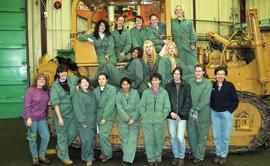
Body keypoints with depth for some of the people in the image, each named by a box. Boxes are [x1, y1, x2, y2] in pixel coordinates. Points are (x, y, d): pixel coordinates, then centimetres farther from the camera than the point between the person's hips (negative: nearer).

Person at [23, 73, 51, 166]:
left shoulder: (46, 91, 4)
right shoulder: (31, 90, -11)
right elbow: (27, 105, -15)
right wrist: (28, 118, -19)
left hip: (42, 118, 5)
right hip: (32, 118, -5)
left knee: (46, 136, 4)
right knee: (32, 138, 7)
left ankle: (41, 155, 22)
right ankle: (35, 157, 23)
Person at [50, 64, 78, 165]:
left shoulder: (72, 79, 0)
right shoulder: (55, 86, -10)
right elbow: (55, 103, -13)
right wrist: (59, 117, -18)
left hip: (72, 112, 5)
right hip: (61, 113, -5)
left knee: (73, 132, 13)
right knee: (62, 135, 6)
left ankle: (60, 147, 38)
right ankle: (64, 156, 21)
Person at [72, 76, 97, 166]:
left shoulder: (91, 93, 12)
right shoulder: (77, 94, -6)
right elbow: (77, 109, -10)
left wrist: (96, 119, 9)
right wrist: (82, 121, -15)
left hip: (93, 120, 6)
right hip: (85, 120, -6)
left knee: (92, 139, 9)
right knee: (87, 140, -5)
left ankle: (86, 155, 24)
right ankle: (88, 158, 9)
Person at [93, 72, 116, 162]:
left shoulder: (112, 89, -7)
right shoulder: (95, 90, 8)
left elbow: (110, 104, -12)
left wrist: (105, 117, -15)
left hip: (108, 116, -4)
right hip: (99, 116, 5)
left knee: (103, 134, -12)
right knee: (101, 135, 7)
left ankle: (108, 153, 5)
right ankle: (103, 152, 22)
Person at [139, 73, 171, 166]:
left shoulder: (164, 92, 5)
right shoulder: (146, 92, 6)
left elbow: (167, 107, 4)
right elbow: (141, 107, 6)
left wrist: (162, 117, -4)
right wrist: (144, 117, -2)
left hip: (159, 121, 0)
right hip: (147, 121, 1)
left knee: (159, 140, 4)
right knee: (149, 141, 3)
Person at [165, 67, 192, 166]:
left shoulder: (186, 86, -1)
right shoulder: (168, 86, 5)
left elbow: (188, 102, -4)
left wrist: (180, 114, -10)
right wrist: (171, 112, -9)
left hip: (182, 116, -2)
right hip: (171, 116, 3)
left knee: (180, 137, -8)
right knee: (172, 137, 7)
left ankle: (181, 157, 14)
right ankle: (175, 156, 26)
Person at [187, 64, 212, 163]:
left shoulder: (208, 83, -7)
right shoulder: (190, 82, 3)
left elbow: (205, 100, -13)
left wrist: (196, 109, -14)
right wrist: (190, 109, -8)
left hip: (203, 113, -3)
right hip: (191, 113, 3)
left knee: (202, 135, 7)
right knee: (191, 134, 13)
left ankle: (199, 155, 19)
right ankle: (193, 152, 33)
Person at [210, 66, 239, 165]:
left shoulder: (229, 85, -7)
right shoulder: (212, 85, 2)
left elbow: (235, 100, -4)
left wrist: (229, 111, -8)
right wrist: (212, 108, 4)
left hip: (226, 113, -3)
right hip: (214, 113, 3)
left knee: (225, 136, 4)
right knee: (216, 136, 10)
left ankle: (223, 155, 19)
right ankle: (218, 154, 25)